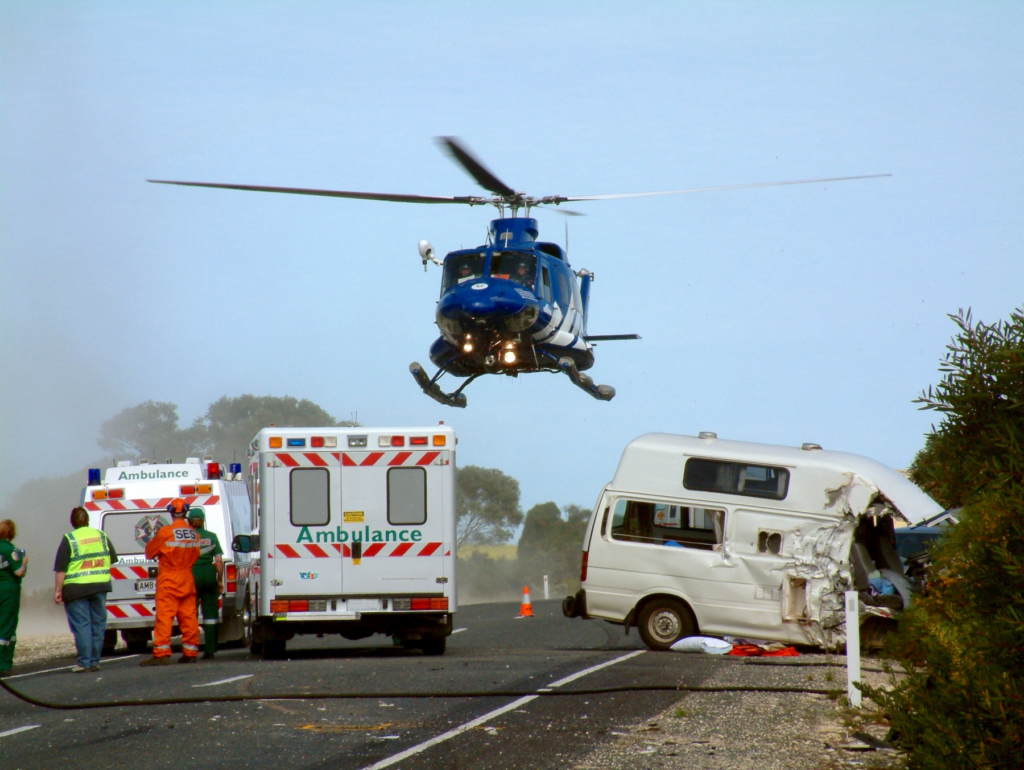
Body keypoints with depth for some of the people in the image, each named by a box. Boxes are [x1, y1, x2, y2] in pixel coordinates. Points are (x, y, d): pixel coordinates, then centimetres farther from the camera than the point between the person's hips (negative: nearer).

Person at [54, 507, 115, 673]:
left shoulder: (69, 539, -7)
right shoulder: (101, 536, 8)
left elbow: (60, 569, -11)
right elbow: (113, 559, 16)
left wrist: (57, 590, -8)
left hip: (76, 589, -4)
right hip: (100, 586, 4)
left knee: (81, 626, -3)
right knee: (98, 624, 10)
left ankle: (85, 662, -8)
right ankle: (95, 661, 11)